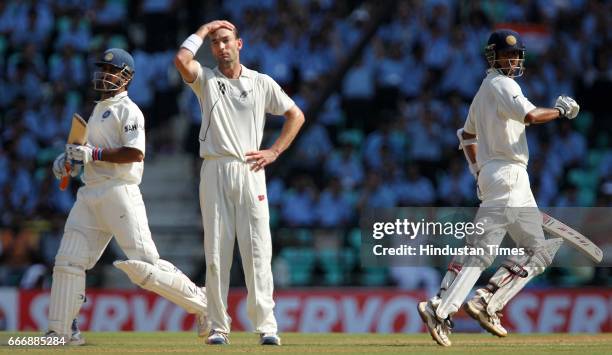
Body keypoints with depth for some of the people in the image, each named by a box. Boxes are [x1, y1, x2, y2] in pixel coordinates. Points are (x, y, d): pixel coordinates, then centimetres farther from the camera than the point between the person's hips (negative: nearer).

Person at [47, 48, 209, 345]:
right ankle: (61, 332, 2)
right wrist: (71, 157, 15)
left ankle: (203, 304, 0)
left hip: (119, 192, -9)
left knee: (143, 266, -12)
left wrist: (93, 153, -19)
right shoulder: (98, 110, 23)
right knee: (68, 261, 0)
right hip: (90, 195, 9)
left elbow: (135, 153, -18)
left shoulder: (128, 111, -6)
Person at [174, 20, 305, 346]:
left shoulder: (262, 83, 12)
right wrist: (204, 29, 3)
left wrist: (274, 151, 5)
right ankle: (218, 327, 0)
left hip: (250, 171, 0)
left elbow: (296, 115, 17)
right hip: (215, 172, 0)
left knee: (257, 250, -7)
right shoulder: (205, 80, 10)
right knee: (216, 251, -3)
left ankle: (266, 326, -9)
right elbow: (182, 60, -10)